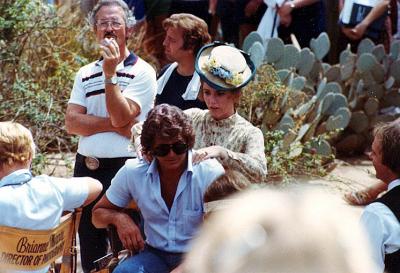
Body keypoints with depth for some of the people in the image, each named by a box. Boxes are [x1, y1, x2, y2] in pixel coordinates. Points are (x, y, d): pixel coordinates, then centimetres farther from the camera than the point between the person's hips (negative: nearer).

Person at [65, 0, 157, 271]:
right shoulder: (85, 74, 11)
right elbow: (72, 122, -1)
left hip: (123, 168, -5)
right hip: (86, 167, 5)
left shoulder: (142, 72, -4)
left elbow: (121, 117, -15)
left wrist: (111, 73, -19)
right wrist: (115, 125, -11)